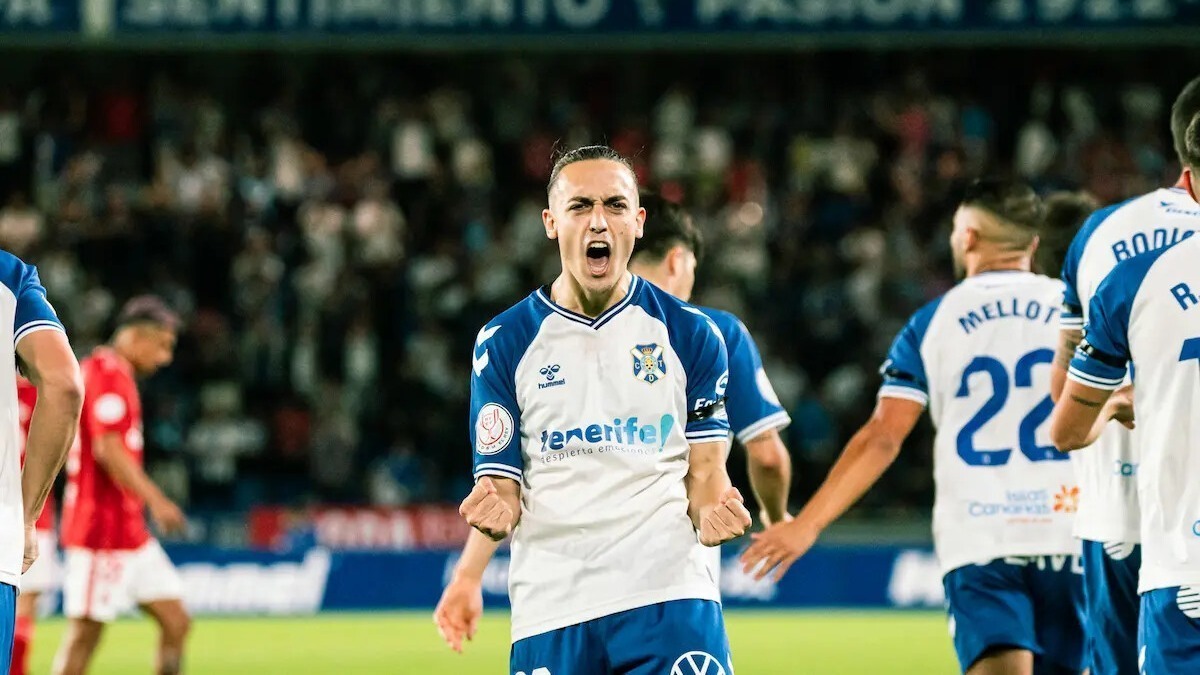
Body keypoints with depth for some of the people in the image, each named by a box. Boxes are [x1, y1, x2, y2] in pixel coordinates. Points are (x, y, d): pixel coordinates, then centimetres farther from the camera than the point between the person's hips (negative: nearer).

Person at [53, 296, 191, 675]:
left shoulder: (103, 372, 18)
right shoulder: (108, 374, -13)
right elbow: (108, 448, -22)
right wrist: (155, 500, -23)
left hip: (130, 531, 10)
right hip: (103, 532, -10)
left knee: (176, 623, 6)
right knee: (85, 633, -8)